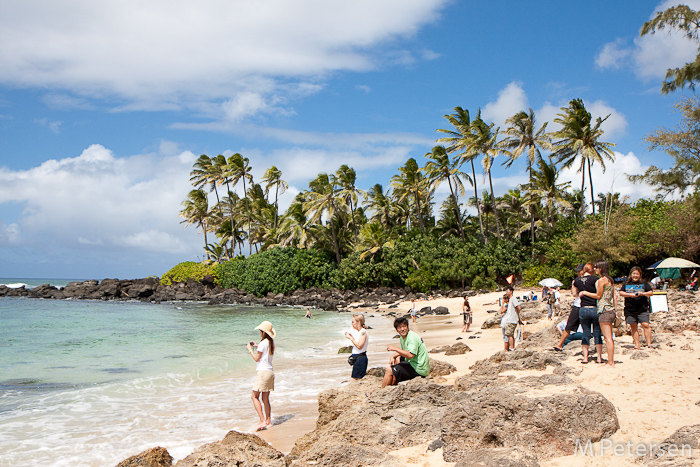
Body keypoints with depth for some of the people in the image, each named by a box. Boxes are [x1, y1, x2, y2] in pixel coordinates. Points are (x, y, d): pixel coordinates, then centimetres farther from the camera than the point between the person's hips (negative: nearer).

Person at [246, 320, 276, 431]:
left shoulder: (263, 343, -14)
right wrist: (257, 347, 25)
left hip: (263, 372, -9)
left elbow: (256, 358, -10)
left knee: (254, 396, -4)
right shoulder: (271, 343, 11)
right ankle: (268, 421, 14)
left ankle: (262, 420, -11)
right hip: (270, 372, 9)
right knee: (266, 399, 12)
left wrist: (250, 349, 1)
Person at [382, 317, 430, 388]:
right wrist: (392, 356, 4)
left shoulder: (412, 337, -21)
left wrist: (395, 348, -25)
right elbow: (403, 351, 24)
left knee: (389, 370, -10)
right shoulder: (402, 337, 9)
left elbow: (410, 355, -32)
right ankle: (393, 384, 26)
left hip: (419, 370, -10)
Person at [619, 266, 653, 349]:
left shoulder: (644, 284, 10)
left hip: (642, 309, -1)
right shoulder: (626, 284, 12)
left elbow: (651, 293, 4)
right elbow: (621, 293, 3)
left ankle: (649, 344, -7)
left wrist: (643, 293, -15)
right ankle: (637, 345, 8)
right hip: (630, 310, 1)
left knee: (646, 325, -11)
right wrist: (630, 294, -13)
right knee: (633, 327, 4)